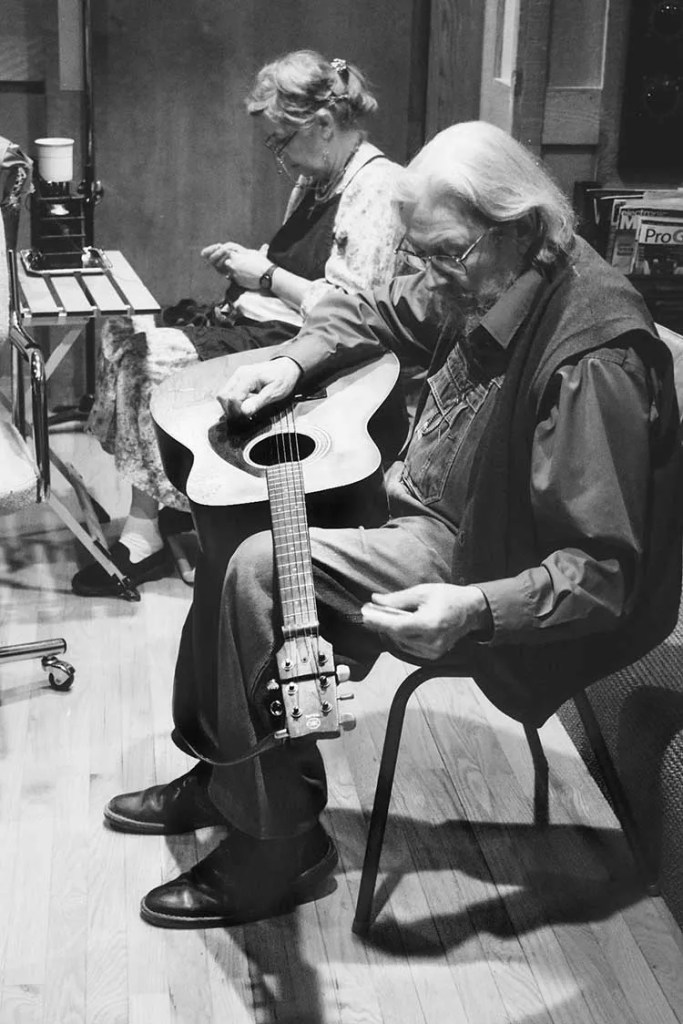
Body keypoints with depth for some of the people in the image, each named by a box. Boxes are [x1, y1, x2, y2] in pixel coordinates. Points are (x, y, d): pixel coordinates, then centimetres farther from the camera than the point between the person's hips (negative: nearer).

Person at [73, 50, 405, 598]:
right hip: (258, 325, 10)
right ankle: (143, 529, -5)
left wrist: (265, 276, -16)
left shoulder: (376, 187, -16)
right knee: (129, 330, -3)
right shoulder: (318, 181, 15)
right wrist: (246, 262, 7)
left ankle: (146, 536, -5)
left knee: (154, 356, -18)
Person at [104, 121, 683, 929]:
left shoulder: (593, 359, -30)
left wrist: (475, 610, -43)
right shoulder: (482, 282, -4)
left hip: (499, 572, -9)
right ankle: (224, 777, 20)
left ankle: (276, 847, -5)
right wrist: (292, 364, -2)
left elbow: (604, 571, -29)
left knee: (262, 571, -20)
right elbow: (376, 314, 17)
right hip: (434, 512, 10)